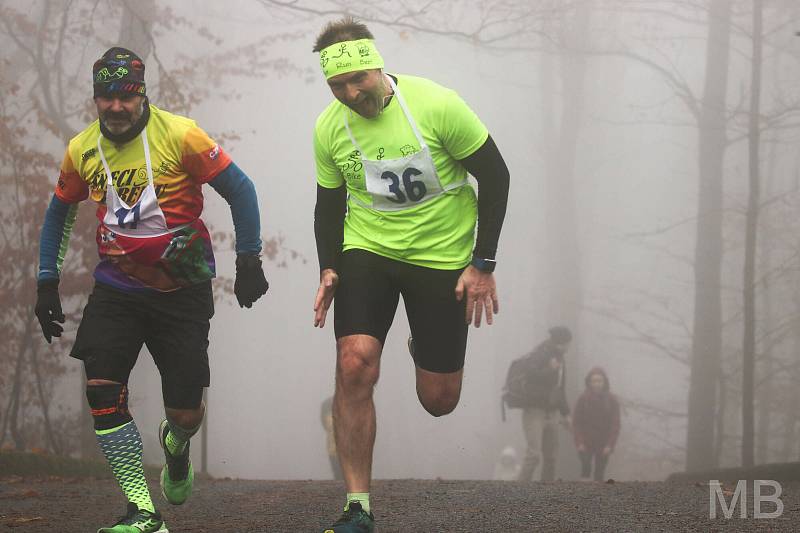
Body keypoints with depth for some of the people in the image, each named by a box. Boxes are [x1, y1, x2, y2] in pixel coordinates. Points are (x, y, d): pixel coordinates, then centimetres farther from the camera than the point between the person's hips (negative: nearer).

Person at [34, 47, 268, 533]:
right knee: (102, 391, -16)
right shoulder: (81, 151, 0)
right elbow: (60, 213, 17)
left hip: (182, 289, -3)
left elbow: (239, 189, -6)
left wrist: (248, 261, -6)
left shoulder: (179, 135, -14)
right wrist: (47, 283, 12)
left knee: (186, 412, -1)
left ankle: (176, 447, 40)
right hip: (118, 287, 3)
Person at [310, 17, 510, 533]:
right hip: (367, 252, 2)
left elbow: (495, 175, -9)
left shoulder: (436, 104, -18)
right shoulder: (329, 128, -6)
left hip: (442, 258, -2)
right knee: (354, 366, -20)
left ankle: (426, 348, 42)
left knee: (439, 400, 2)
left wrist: (483, 264, -10)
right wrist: (329, 268, -3)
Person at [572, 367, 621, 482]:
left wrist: (610, 444, -10)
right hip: (586, 443, -1)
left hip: (603, 445, 1)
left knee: (600, 472, 1)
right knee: (585, 468, -13)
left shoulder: (612, 401, -3)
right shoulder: (583, 399, -5)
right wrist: (579, 442, -11)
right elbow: (576, 423, -3)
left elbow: (615, 425, -3)